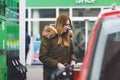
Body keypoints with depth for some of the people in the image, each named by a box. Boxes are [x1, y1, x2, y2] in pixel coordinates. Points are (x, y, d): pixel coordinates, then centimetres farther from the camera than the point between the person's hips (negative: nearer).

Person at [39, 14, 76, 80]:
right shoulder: (49, 36, -8)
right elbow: (43, 57, -12)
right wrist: (57, 64, -20)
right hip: (52, 73, -5)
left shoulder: (67, 36, 10)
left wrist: (73, 60, -2)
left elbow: (71, 52, 20)